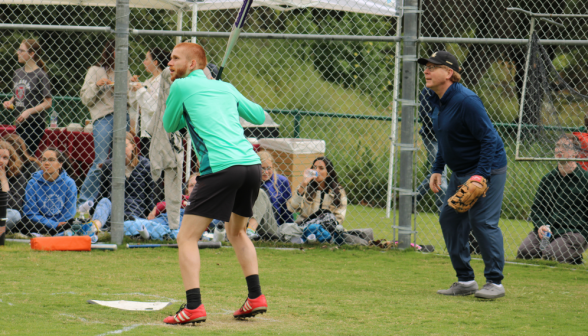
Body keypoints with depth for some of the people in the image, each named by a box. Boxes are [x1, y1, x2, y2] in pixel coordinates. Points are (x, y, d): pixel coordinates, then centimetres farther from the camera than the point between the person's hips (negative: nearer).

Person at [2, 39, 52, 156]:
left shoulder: (40, 75, -11)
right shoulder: (18, 73, 10)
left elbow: (48, 102, -11)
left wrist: (29, 111, -19)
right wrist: (10, 102, 3)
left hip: (35, 124, -7)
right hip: (20, 123, 7)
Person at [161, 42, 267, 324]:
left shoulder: (182, 86, 7)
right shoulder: (226, 88, 22)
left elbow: (170, 125, 19)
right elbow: (260, 116, 32)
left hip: (221, 167, -7)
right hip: (252, 163, 7)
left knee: (187, 238, -1)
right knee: (236, 231, 28)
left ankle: (194, 307, -14)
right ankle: (255, 297, 19)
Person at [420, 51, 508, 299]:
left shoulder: (465, 101, -22)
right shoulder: (439, 102, 6)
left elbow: (489, 139, -23)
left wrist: (480, 176, -28)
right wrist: (437, 170, 12)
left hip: (487, 168, -10)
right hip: (460, 172, 10)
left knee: (483, 221, -12)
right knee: (450, 219, 8)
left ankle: (495, 282, -2)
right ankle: (465, 280, 16)